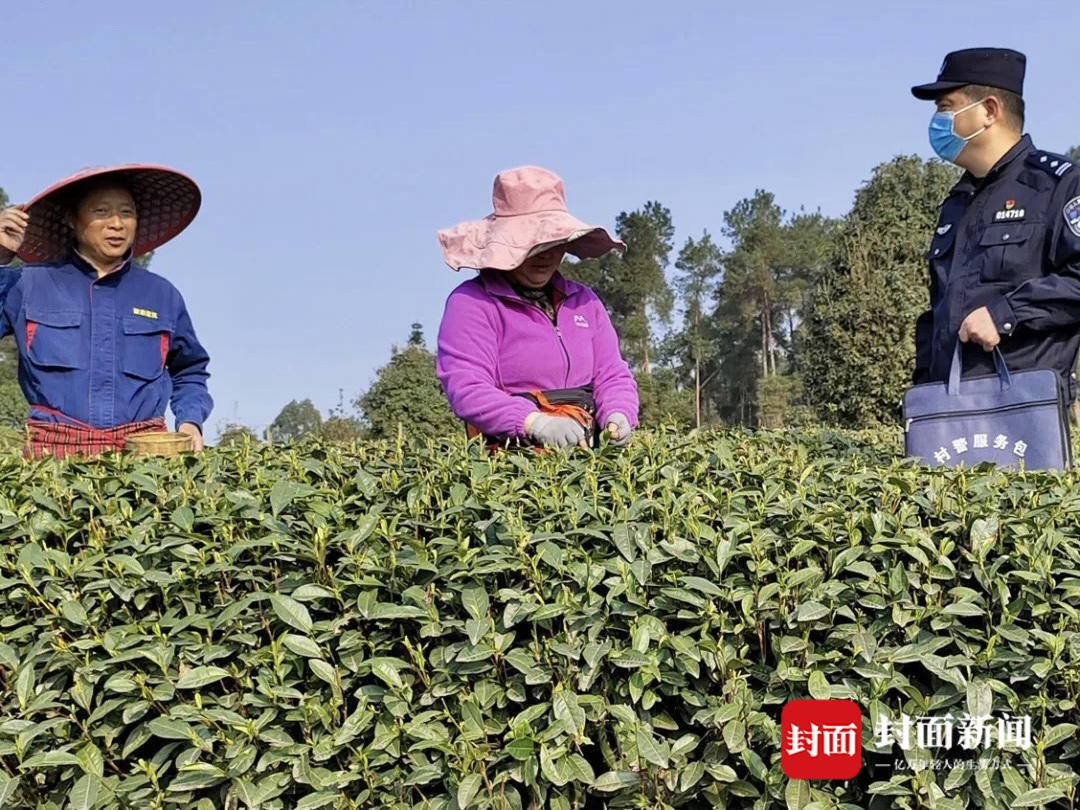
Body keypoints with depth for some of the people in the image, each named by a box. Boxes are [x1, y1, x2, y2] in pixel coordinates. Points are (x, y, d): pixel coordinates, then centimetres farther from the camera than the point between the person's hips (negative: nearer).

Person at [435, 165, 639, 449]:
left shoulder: (584, 299, 22)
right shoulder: (471, 301, 2)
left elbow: (612, 374, 20)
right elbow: (465, 388, -10)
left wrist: (618, 415, -2)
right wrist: (536, 423, -22)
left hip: (587, 455, 4)